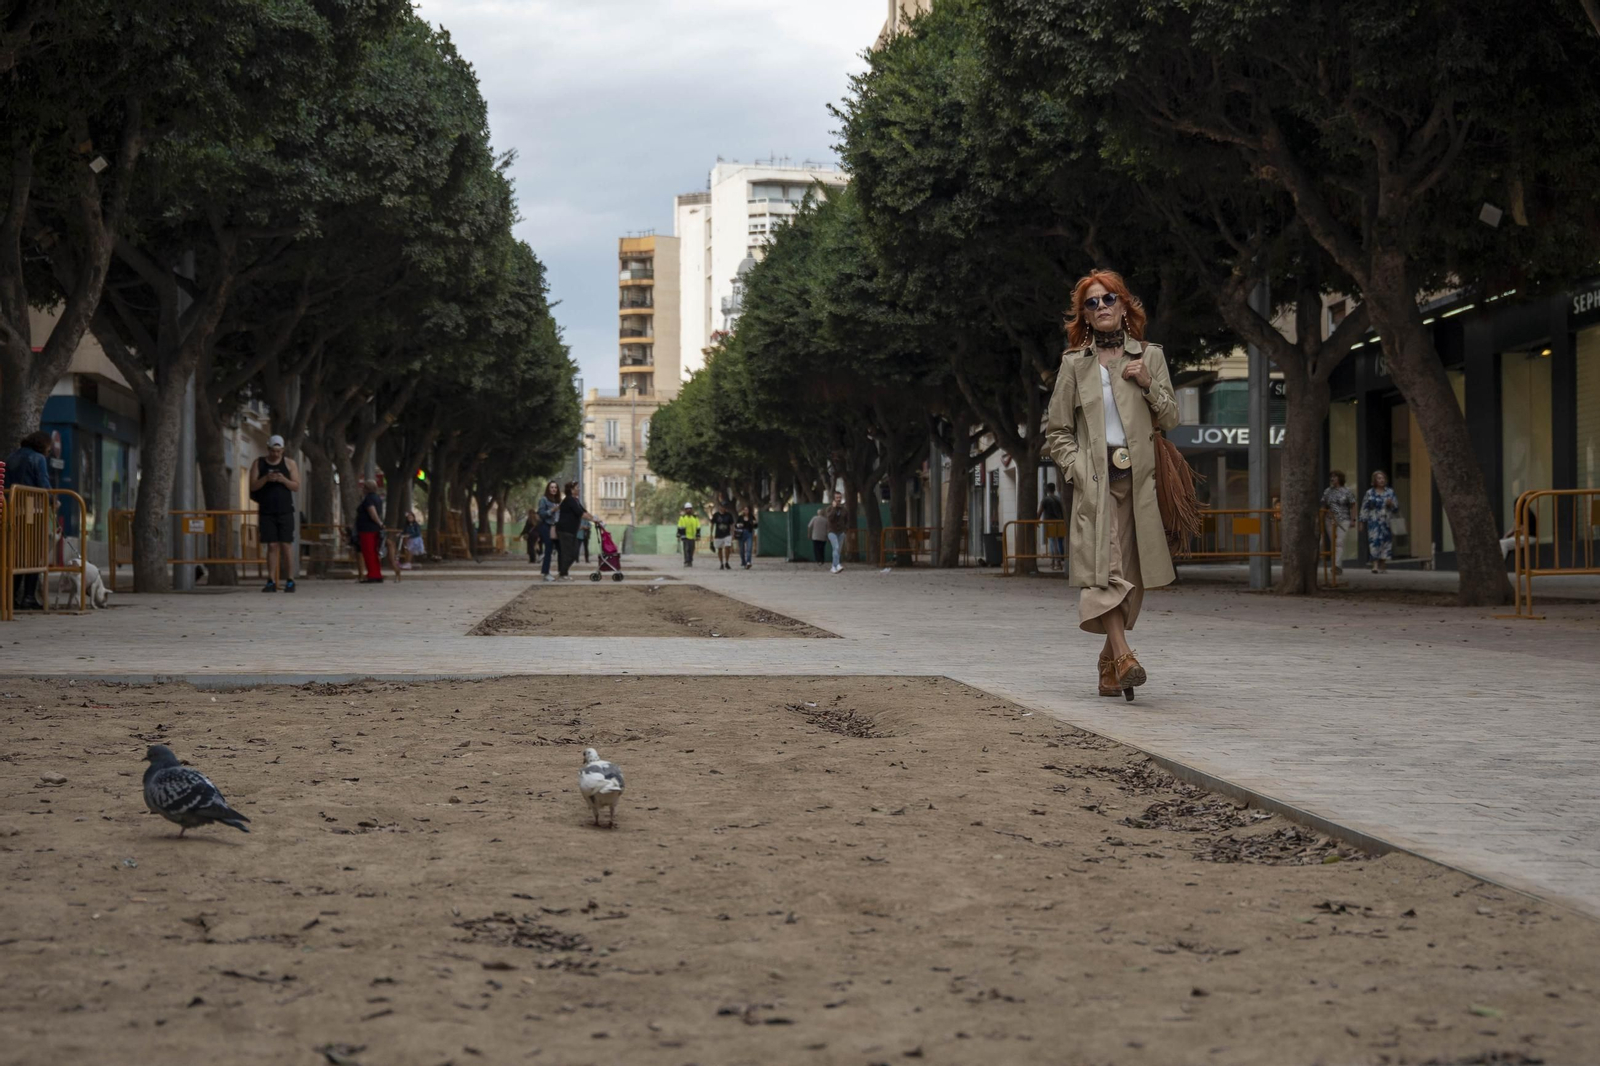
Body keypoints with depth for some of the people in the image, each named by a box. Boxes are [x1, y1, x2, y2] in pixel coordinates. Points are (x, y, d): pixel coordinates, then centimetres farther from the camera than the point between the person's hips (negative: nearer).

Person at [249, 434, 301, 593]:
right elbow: (253, 486, 2)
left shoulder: (289, 463, 6)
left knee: (286, 545, -6)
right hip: (266, 512, 1)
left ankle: (290, 581, -4)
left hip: (285, 511, -1)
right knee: (271, 546, -2)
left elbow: (297, 487, 2)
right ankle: (271, 581, -1)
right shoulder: (258, 463, 8)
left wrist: (284, 480, -16)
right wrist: (266, 479, -16)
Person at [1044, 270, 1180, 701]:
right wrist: (1077, 470, -6)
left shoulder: (1150, 357, 12)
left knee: (1131, 571, 2)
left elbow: (1170, 419, 13)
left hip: (1138, 479, 2)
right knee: (1102, 565, -17)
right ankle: (1122, 656, -26)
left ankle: (1110, 664, 13)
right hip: (1094, 481, -2)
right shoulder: (1074, 364, 8)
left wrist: (1149, 384, -4)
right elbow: (1056, 431, 9)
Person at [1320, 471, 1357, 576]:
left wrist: (1353, 520, -9)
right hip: (1331, 521, 5)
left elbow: (1352, 507, -2)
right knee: (1334, 544, 7)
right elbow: (1324, 506, 17)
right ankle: (1340, 566, 17)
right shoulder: (1327, 492, 10)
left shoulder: (1347, 492, -2)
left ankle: (1337, 565, -26)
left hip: (1343, 520, -5)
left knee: (1339, 543, -17)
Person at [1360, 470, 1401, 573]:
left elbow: (1397, 507, 14)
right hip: (1374, 522, -3)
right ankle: (1375, 564, -19)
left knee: (1386, 542, 3)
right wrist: (1363, 521, -3)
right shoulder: (1370, 493, 4)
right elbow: (1364, 508, 2)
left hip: (1387, 522, 3)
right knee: (1374, 541, -15)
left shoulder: (1390, 492, 11)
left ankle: (1382, 566, 12)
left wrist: (1391, 504, -8)